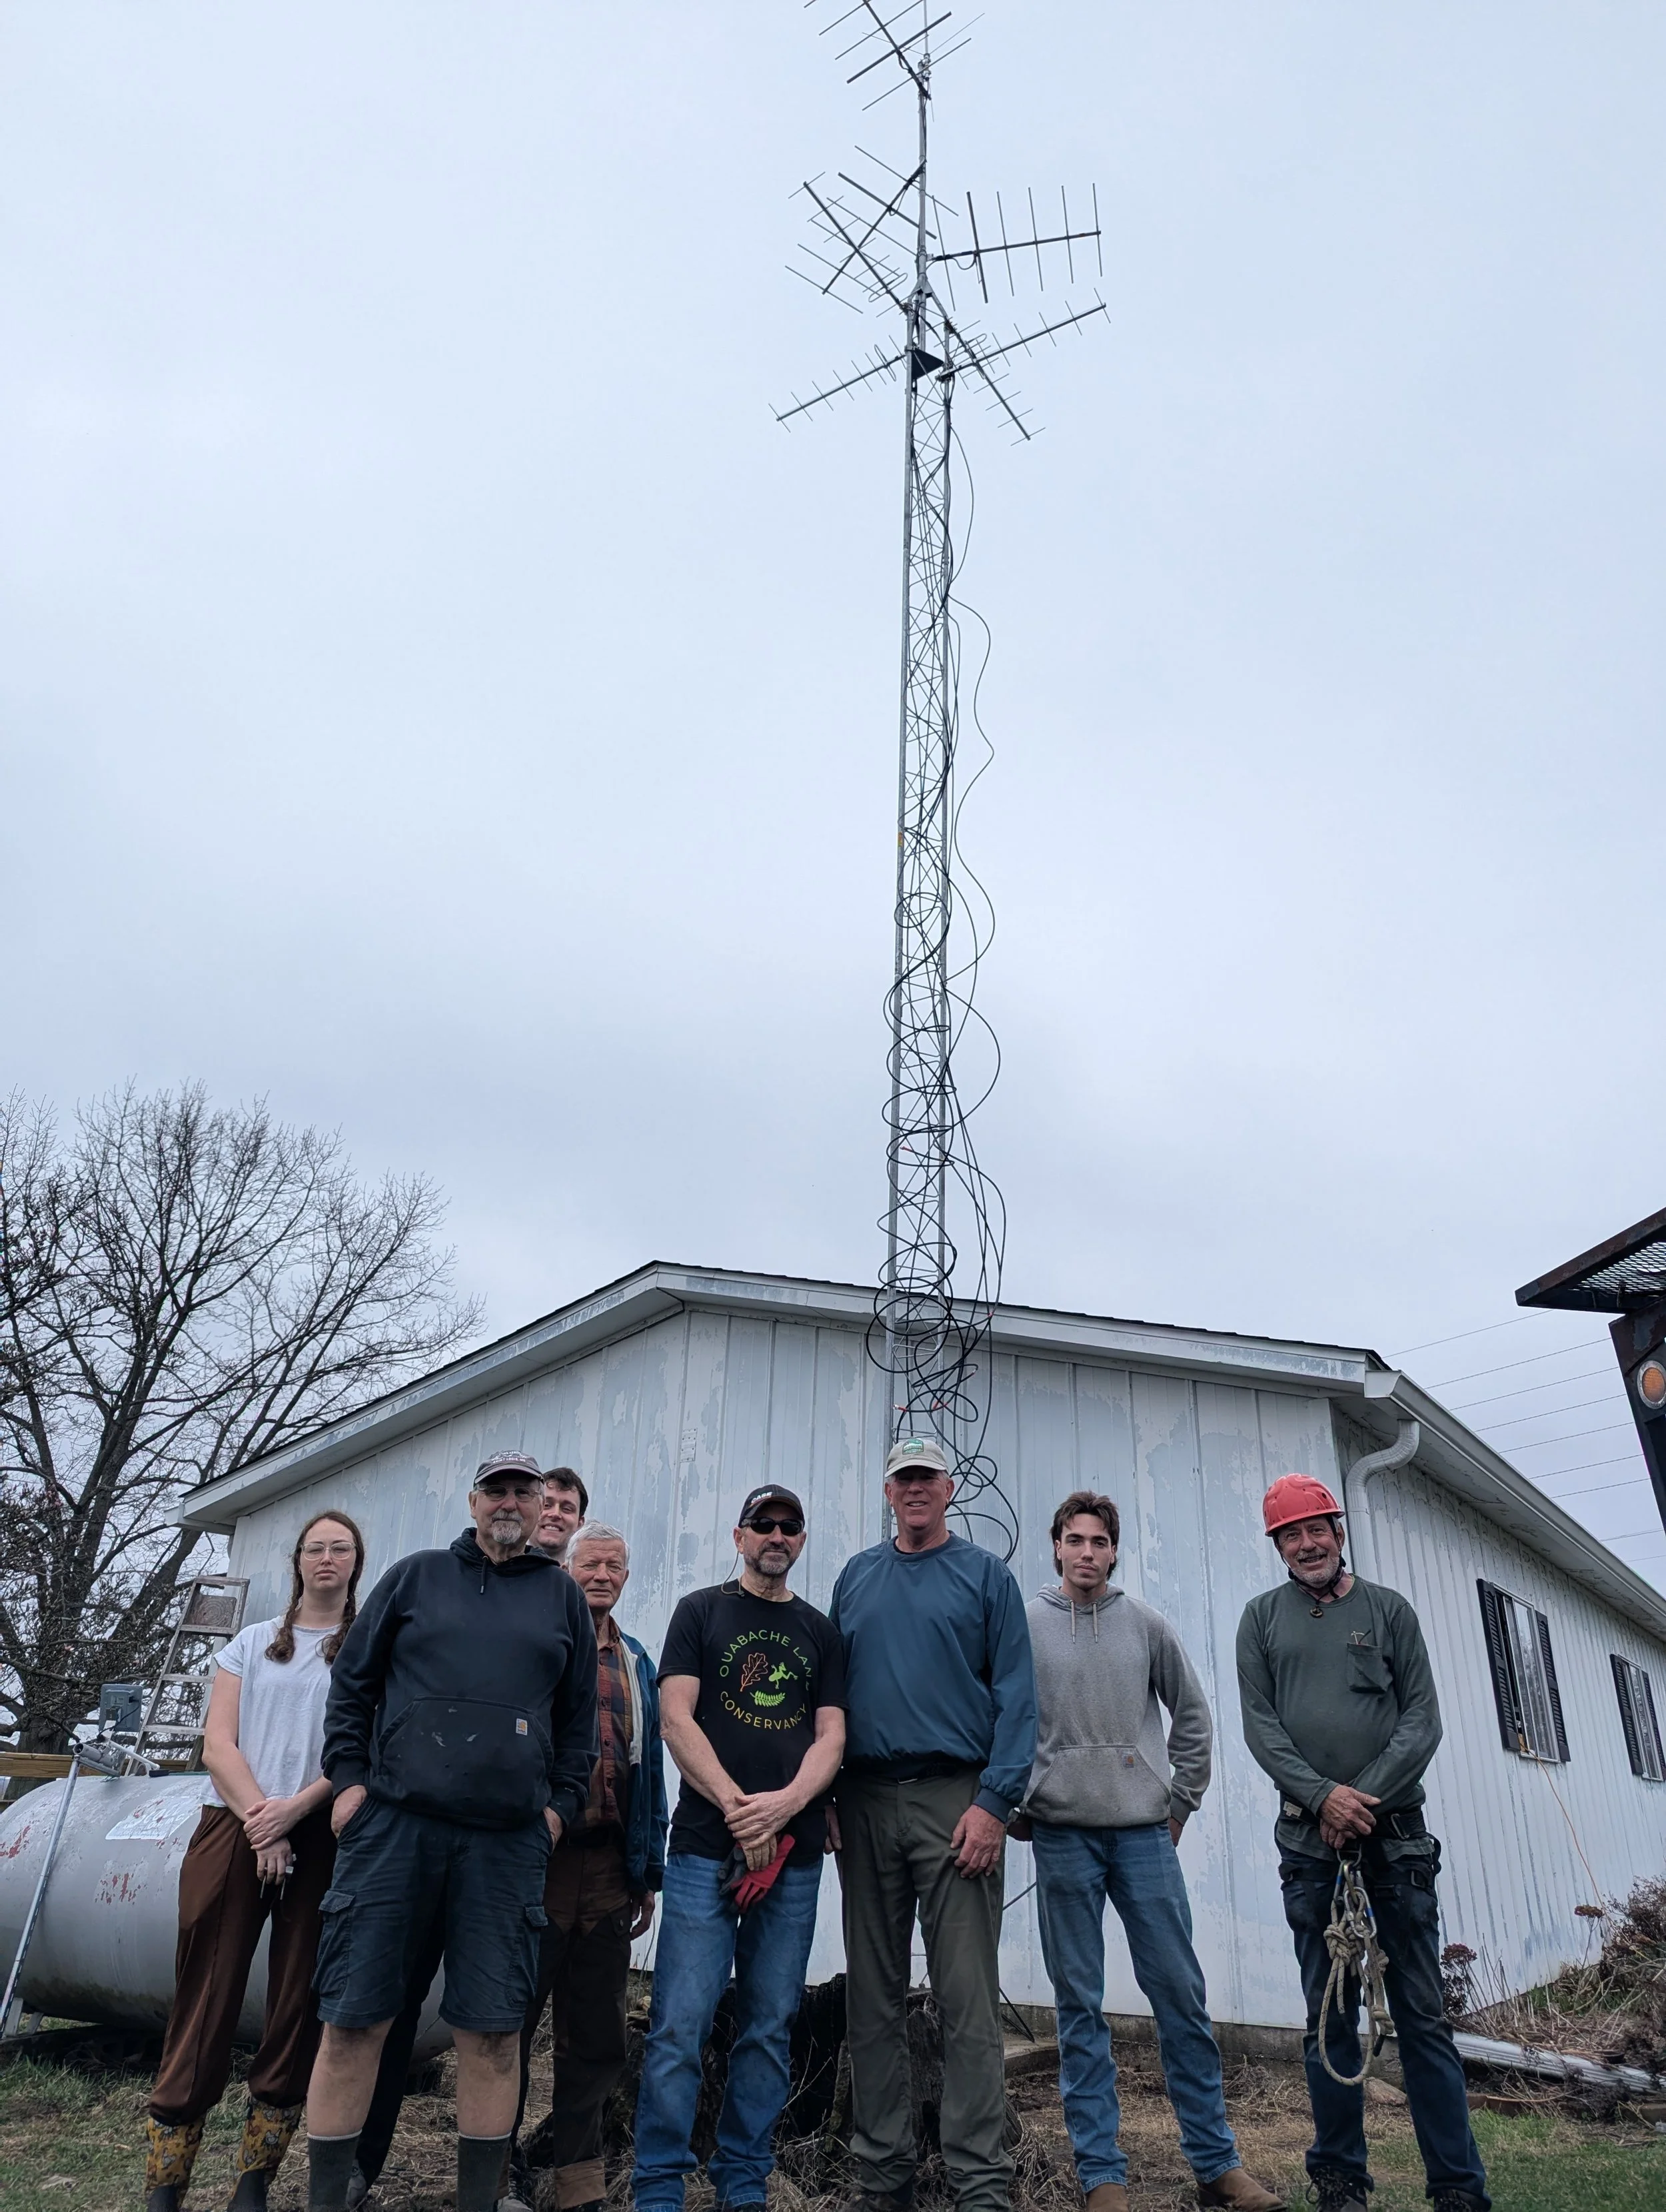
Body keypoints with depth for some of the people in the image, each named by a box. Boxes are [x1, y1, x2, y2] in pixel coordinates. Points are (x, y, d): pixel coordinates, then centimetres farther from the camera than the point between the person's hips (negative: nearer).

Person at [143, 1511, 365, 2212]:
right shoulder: (253, 1643, 12)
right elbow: (218, 1744, 4)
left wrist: (294, 1809, -14)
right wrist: (259, 1822, -9)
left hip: (323, 1841, -1)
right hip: (234, 1831, 1)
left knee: (299, 2006, 1)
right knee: (205, 2002, 0)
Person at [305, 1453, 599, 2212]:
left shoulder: (562, 1596, 12)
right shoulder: (417, 1575, 10)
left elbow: (580, 1716, 15)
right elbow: (352, 1682, 11)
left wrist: (562, 1803, 6)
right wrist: (349, 1777, 3)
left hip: (509, 1842, 1)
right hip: (393, 1823, -1)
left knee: (492, 2029, 4)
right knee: (355, 2018, 2)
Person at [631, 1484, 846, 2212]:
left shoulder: (819, 1631, 13)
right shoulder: (701, 1611, 5)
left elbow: (831, 1736, 6)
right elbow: (676, 1718, -4)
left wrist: (784, 1804, -12)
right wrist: (739, 1809, -12)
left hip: (795, 1855, 3)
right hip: (706, 1847, -3)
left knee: (769, 2028, 8)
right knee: (681, 2026, -4)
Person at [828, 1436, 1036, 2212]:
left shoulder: (986, 1577, 4)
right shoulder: (855, 1580, 13)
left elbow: (1015, 1696, -3)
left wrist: (993, 1803, -13)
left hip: (954, 1798, -3)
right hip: (865, 1800, 3)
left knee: (968, 1998, -4)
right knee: (873, 1998, 9)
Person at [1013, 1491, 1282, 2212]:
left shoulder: (1146, 1625, 6)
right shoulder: (1025, 1626, 0)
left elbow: (1191, 1716, 13)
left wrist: (1180, 1802, 8)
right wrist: (1017, 1810, -1)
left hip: (1145, 1831, 2)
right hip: (1062, 1835, -1)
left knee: (1182, 1995, 4)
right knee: (1080, 2005, 4)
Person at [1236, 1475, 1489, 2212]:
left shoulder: (1388, 1609, 6)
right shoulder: (1263, 1618, 7)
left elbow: (1422, 1720, 1)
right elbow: (1260, 1726, 1)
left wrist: (1364, 1798, -10)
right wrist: (1323, 1796, -13)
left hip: (1395, 1833, 0)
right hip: (1309, 1840, 0)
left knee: (1423, 2013, 2)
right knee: (1329, 2017, 7)